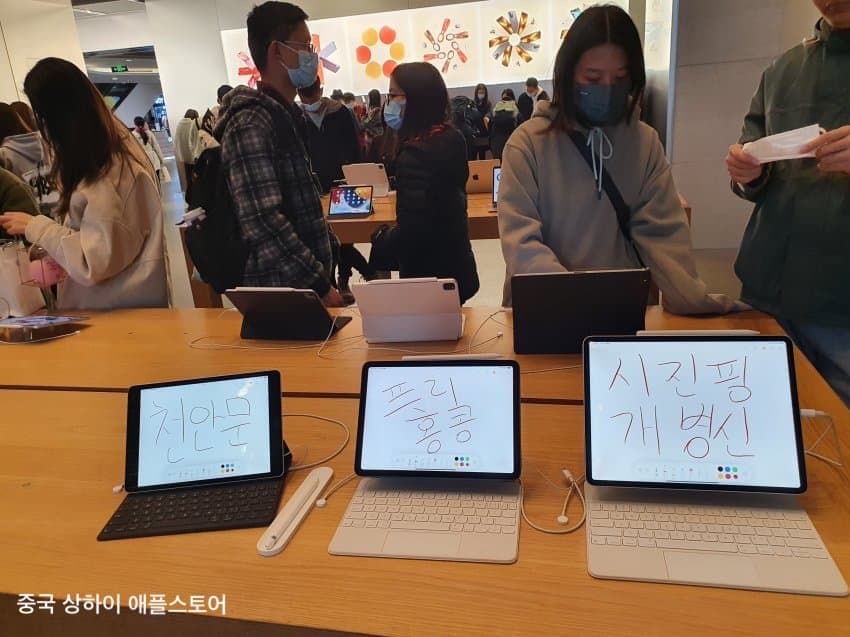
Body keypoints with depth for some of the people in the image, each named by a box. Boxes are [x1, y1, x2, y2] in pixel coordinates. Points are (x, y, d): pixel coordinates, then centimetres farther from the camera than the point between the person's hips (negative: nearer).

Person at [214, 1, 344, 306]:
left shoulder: (286, 116, 12)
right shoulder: (251, 125, -17)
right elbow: (264, 224, -25)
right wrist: (321, 285, -21)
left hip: (304, 283, 9)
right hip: (280, 293, -9)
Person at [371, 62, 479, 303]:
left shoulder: (416, 154, -24)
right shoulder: (450, 137, 2)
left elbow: (411, 232, -27)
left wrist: (380, 237, -11)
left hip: (428, 277, -8)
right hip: (456, 268, 9)